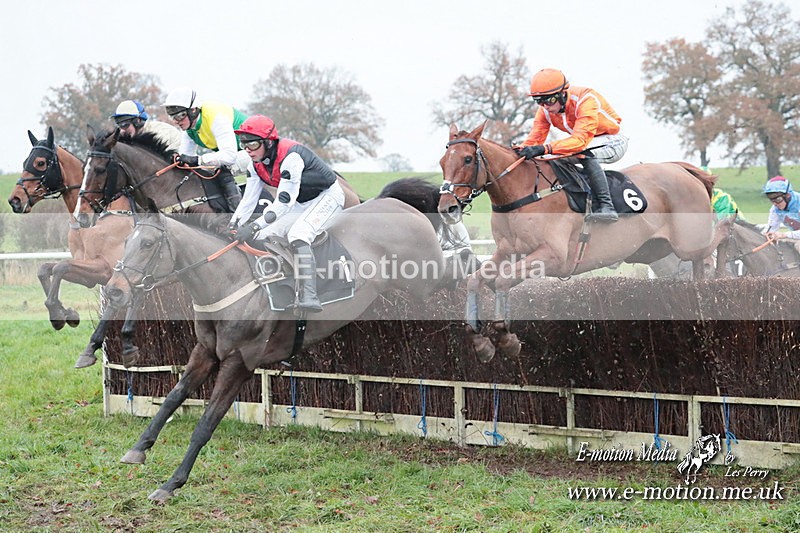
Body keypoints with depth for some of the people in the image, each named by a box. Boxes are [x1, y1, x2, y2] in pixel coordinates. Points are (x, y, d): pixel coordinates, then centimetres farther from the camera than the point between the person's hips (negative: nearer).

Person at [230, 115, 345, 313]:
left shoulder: (290, 157, -33)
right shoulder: (256, 163, -5)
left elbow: (283, 203, -36)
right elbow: (248, 199, -2)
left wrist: (254, 227, -41)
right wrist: (231, 227, -15)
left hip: (328, 196, -10)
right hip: (301, 203, 10)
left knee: (297, 235, -32)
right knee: (265, 236, 2)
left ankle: (309, 298, -41)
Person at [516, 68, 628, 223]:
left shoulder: (586, 100, -32)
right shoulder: (545, 110, -10)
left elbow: (580, 140, -43)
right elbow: (534, 139, -13)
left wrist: (545, 148, -54)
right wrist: (519, 153, -35)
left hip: (613, 141, -8)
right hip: (587, 143, 8)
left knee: (584, 153, -36)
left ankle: (606, 206, -39)